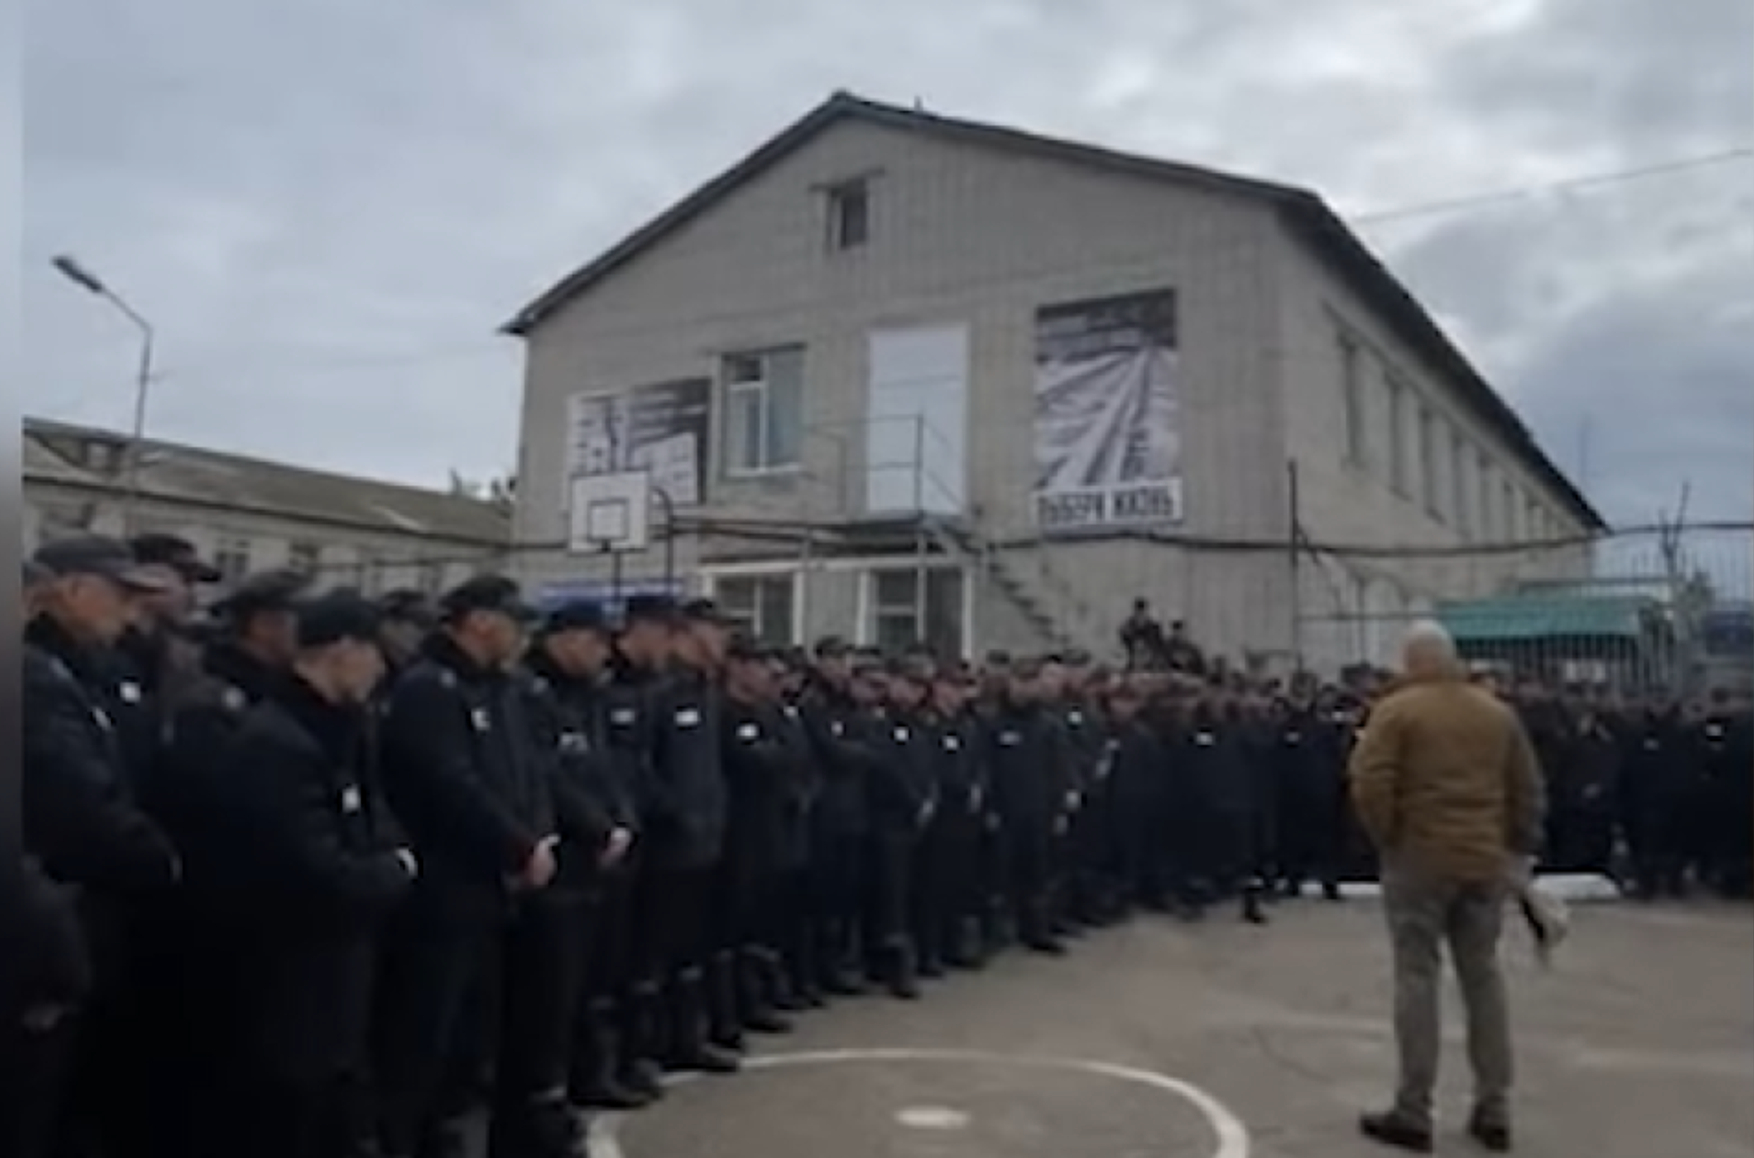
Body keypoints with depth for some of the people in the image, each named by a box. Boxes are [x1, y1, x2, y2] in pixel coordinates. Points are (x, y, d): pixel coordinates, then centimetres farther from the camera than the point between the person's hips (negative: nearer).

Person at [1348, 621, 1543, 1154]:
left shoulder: (1397, 710, -7)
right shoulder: (1498, 713, 10)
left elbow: (1369, 784, -16)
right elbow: (1528, 790, 12)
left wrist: (1386, 838, -3)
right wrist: (1517, 848, 18)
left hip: (1420, 859, -5)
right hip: (1485, 860, 5)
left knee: (1417, 979, 0)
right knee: (1483, 977, 13)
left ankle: (1413, 1113, 4)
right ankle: (1493, 1112, 18)